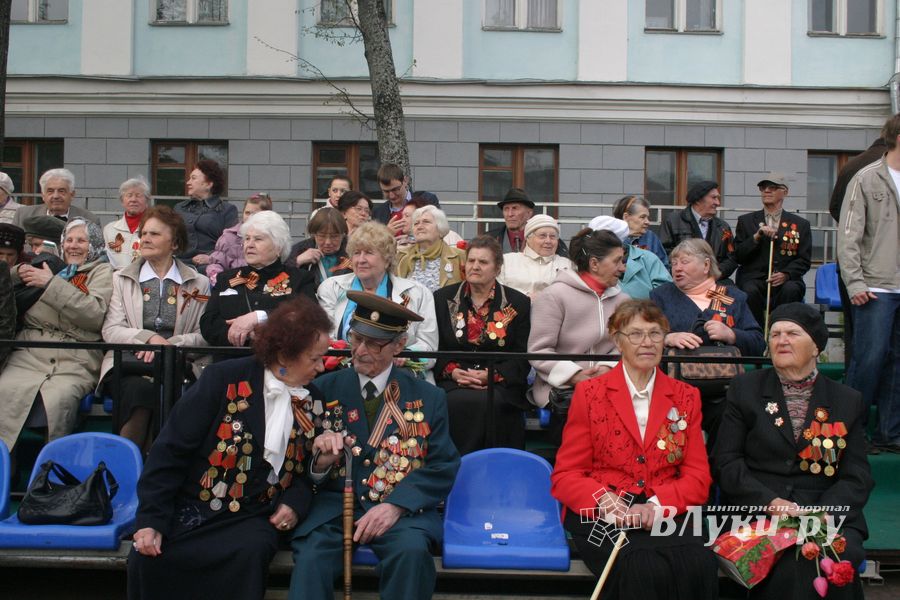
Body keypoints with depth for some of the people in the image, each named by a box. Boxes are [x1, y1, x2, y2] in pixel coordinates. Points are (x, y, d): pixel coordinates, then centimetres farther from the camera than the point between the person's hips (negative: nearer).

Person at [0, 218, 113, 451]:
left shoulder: (101, 271, 15)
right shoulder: (47, 265, 27)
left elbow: (95, 315, -3)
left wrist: (52, 284, -5)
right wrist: (19, 273, 7)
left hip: (75, 362, -3)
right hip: (29, 353, 3)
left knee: (57, 399, -32)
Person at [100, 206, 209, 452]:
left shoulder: (199, 284, 15)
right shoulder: (121, 279, 18)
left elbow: (203, 336, 6)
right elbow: (111, 330, 5)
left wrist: (170, 344, -12)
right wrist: (149, 337, -12)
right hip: (129, 365, 1)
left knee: (163, 392, -35)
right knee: (139, 389, -35)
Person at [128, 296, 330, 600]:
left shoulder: (313, 401, 5)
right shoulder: (224, 379, -6)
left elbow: (307, 469, 18)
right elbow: (170, 450, -6)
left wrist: (295, 503, -4)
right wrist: (151, 519, -12)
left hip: (254, 518, 2)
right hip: (193, 508, -2)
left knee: (249, 552, -32)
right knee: (146, 558, -27)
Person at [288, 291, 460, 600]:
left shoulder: (429, 398, 8)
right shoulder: (324, 389, 7)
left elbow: (444, 467, 1)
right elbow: (299, 467, 9)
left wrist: (395, 505, -15)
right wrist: (320, 461, -16)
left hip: (402, 508, 1)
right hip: (334, 505, -1)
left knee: (412, 551, -31)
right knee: (312, 557, -32)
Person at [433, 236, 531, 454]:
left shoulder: (518, 303, 9)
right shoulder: (443, 298, 14)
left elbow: (522, 357, 3)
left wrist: (490, 375, -12)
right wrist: (453, 372, -8)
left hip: (499, 385, -1)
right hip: (452, 382, 1)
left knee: (487, 403, -34)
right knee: (455, 403, -32)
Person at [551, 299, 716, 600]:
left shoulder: (686, 397, 15)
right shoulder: (589, 393, 8)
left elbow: (698, 476, 8)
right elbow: (566, 475, 5)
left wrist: (656, 505, -12)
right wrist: (605, 501, -17)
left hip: (664, 514, 2)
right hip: (601, 517, -2)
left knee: (701, 565, -30)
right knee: (643, 570, -33)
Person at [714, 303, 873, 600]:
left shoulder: (848, 401, 14)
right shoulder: (745, 388, 11)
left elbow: (857, 477, 7)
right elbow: (725, 461, 4)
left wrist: (821, 514, -13)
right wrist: (769, 501, -13)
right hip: (756, 513, -1)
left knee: (839, 556, -30)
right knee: (786, 561, -31)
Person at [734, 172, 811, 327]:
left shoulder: (800, 224, 15)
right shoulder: (746, 221, 17)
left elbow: (804, 260, 7)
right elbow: (738, 256, 7)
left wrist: (786, 274, -13)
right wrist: (757, 237, -8)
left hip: (786, 280, 0)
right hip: (754, 278, 0)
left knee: (791, 290, -33)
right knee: (750, 291, -33)